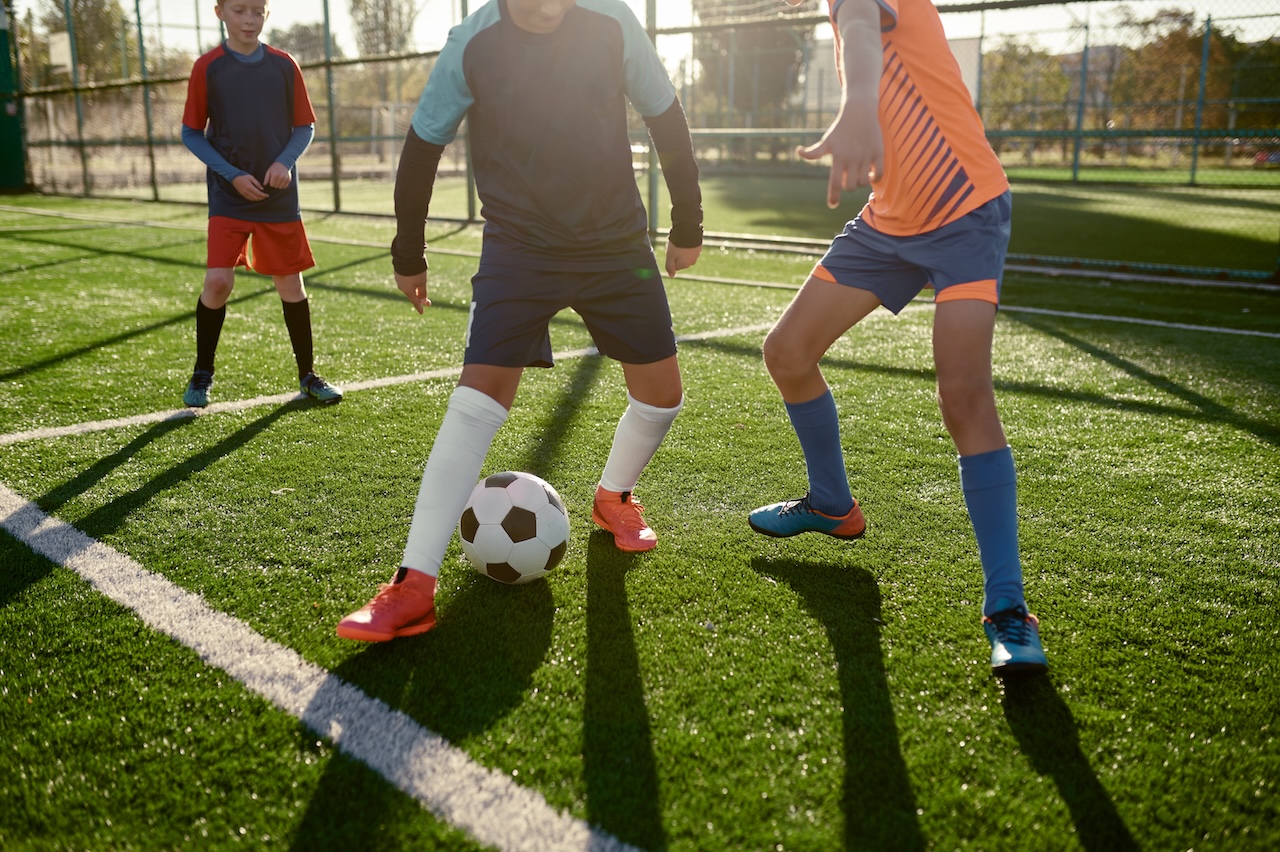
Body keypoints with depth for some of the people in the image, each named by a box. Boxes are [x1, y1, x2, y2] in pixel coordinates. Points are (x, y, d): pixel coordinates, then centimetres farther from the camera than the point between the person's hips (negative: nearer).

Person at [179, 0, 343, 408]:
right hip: (228, 195, -2)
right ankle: (202, 374, 9)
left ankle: (307, 375, 20)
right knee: (218, 281, -12)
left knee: (290, 283, 6)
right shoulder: (207, 67, -1)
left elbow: (304, 126, 7)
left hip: (279, 197, 2)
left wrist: (285, 161, -12)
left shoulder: (284, 65, 3)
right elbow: (191, 134, 2)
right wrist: (232, 174, -11)